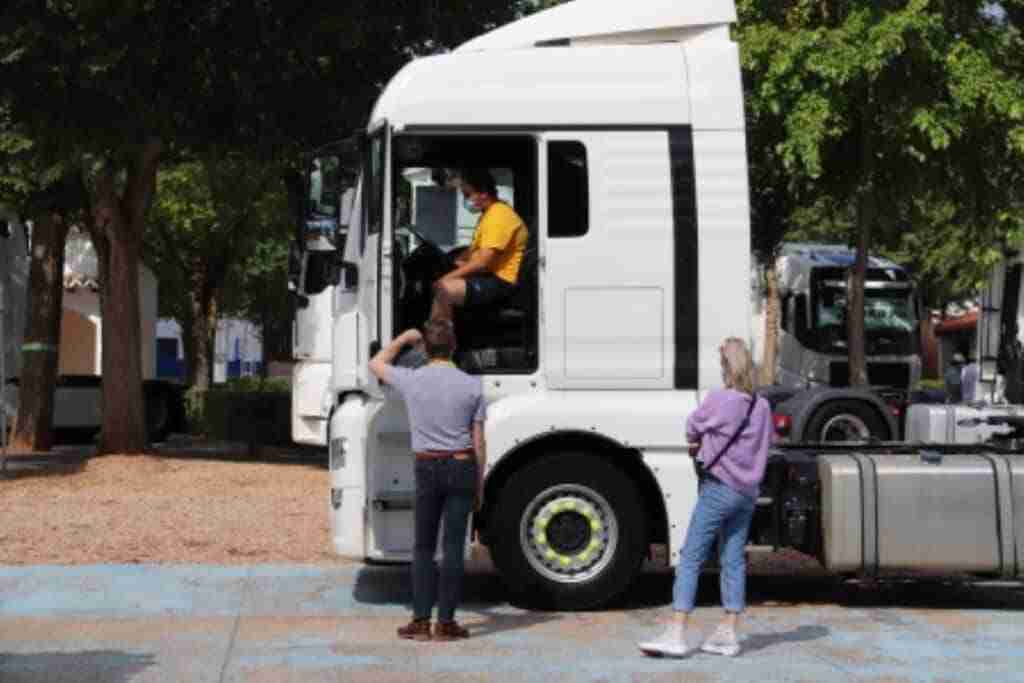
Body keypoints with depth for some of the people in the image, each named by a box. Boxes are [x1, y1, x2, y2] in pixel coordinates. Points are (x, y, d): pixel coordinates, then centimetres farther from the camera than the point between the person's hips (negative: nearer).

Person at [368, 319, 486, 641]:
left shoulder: (411, 380, -5)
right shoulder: (471, 386, -4)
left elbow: (376, 364, 17)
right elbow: (478, 441, -1)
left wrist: (403, 338, 28)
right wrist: (480, 483, 7)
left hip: (427, 469, 0)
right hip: (462, 468, 0)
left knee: (423, 546, 9)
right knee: (454, 546, 2)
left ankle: (421, 621, 6)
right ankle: (446, 622, 3)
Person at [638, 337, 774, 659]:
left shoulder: (718, 400, -11)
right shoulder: (762, 407, 6)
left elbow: (691, 431, 1)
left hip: (719, 488, -6)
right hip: (748, 491, 6)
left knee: (690, 558, -4)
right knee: (733, 560, 10)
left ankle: (678, 632, -9)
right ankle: (728, 633, 11)